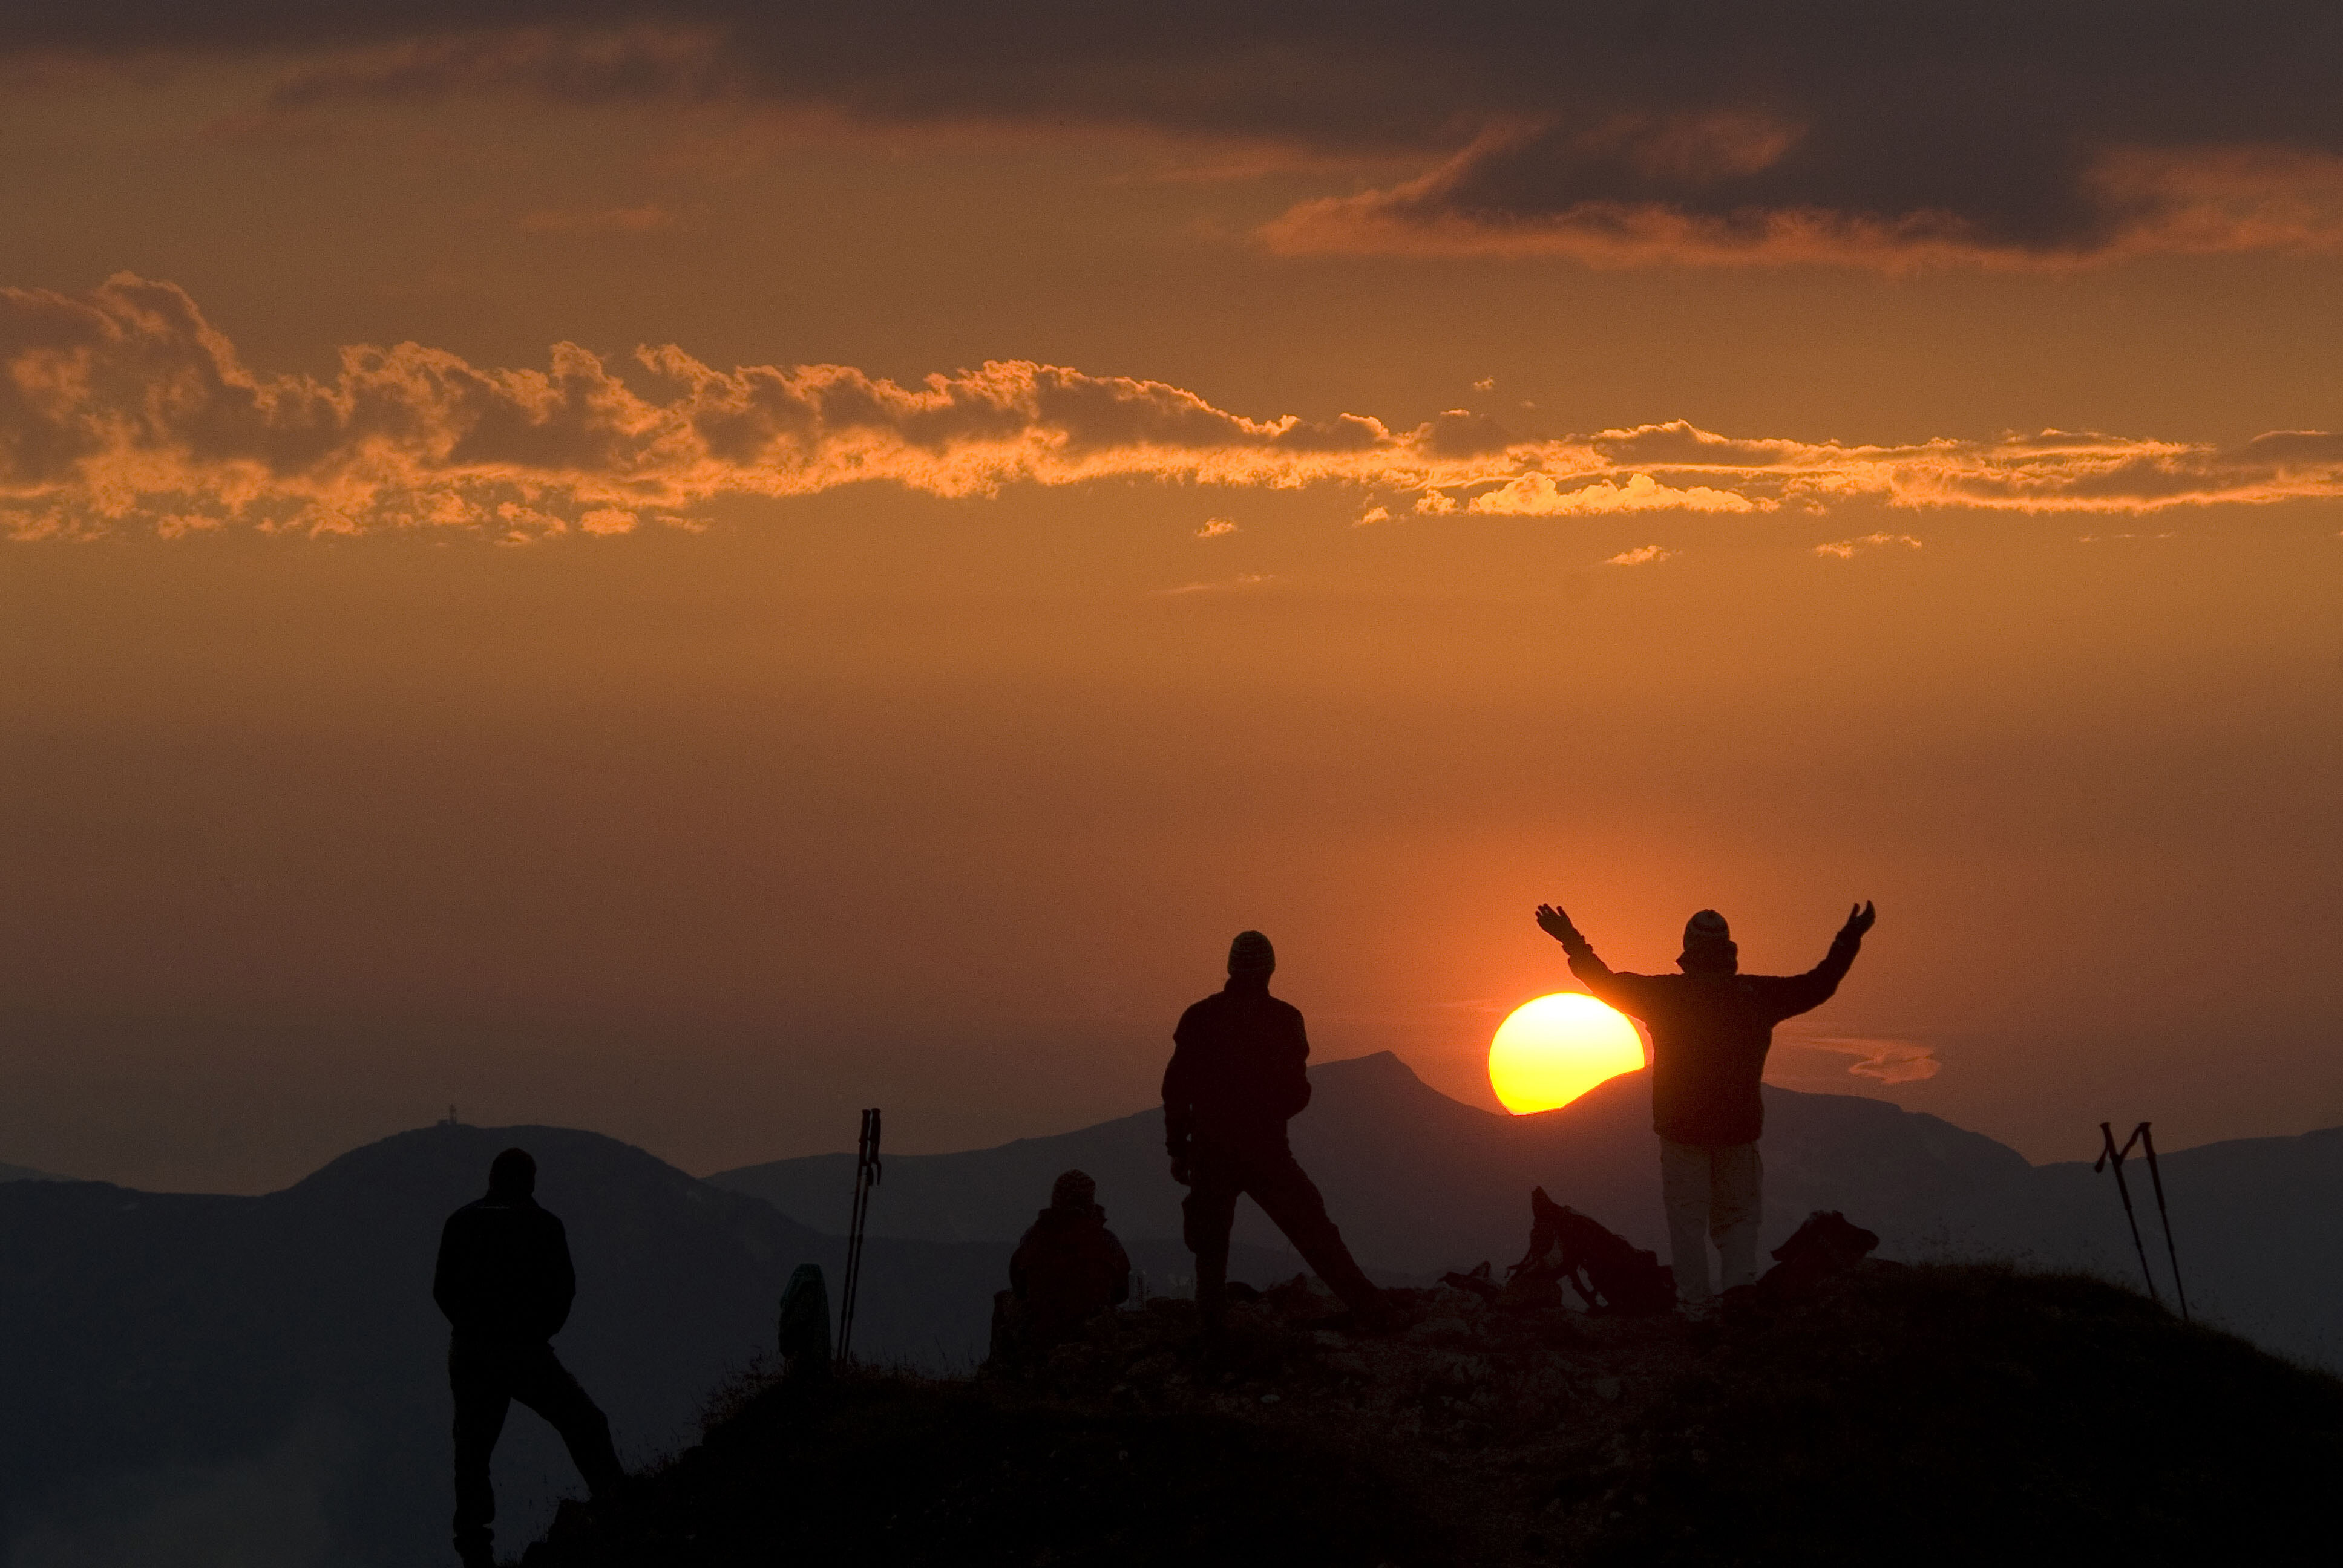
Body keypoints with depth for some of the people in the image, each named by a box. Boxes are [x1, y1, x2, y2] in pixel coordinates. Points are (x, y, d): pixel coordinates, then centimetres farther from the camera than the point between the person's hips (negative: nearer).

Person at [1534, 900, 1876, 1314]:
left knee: (1687, 1222, 4)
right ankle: (1741, 1286, -12)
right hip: (1739, 1127, 1)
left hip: (1680, 1127, -1)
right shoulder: (1757, 994, -2)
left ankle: (1696, 1310, -2)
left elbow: (1606, 983, 1)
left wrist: (1572, 942, 11)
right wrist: (1848, 942, 18)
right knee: (1738, 1220, 11)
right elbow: (1817, 985, 7)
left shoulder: (1667, 994, -6)